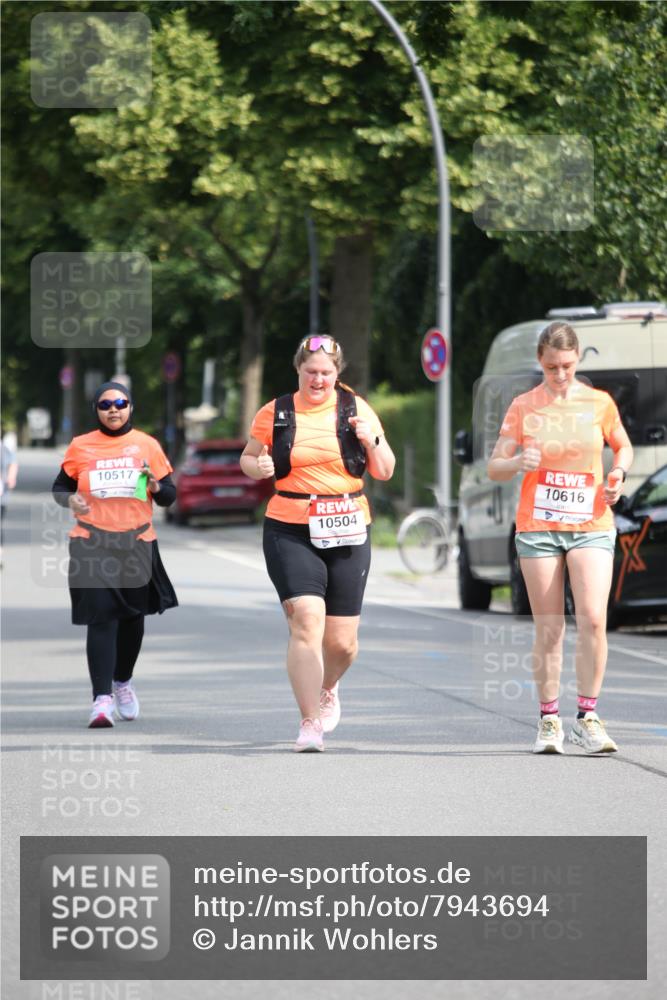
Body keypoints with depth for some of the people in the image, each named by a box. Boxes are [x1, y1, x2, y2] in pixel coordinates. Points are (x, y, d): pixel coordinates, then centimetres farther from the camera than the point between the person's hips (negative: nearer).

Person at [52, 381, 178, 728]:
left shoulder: (147, 445, 6)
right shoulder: (80, 447, 4)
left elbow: (169, 495, 7)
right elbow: (59, 487, 12)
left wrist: (156, 487, -15)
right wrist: (69, 499, -11)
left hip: (137, 543, 2)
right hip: (92, 545, -2)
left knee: (132, 616, 15)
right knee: (101, 618, -14)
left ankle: (123, 680, 40)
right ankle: (102, 697, -20)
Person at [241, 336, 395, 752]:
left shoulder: (355, 409, 5)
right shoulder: (275, 414, 3)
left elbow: (385, 472, 9)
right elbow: (247, 458, 16)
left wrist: (371, 441, -10)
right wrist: (258, 467, -7)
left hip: (348, 533, 2)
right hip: (291, 532, -1)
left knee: (342, 640, 6)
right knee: (306, 622, -19)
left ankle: (328, 688, 40)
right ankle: (311, 723, -16)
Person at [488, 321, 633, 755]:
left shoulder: (599, 403, 2)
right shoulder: (524, 407, 1)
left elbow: (623, 447, 18)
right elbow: (494, 467, 2)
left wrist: (618, 474, -4)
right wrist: (519, 463, -20)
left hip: (591, 527, 0)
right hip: (538, 526, 0)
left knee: (593, 620, -14)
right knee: (549, 628, 1)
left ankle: (588, 718, -4)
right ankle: (549, 722, 11)